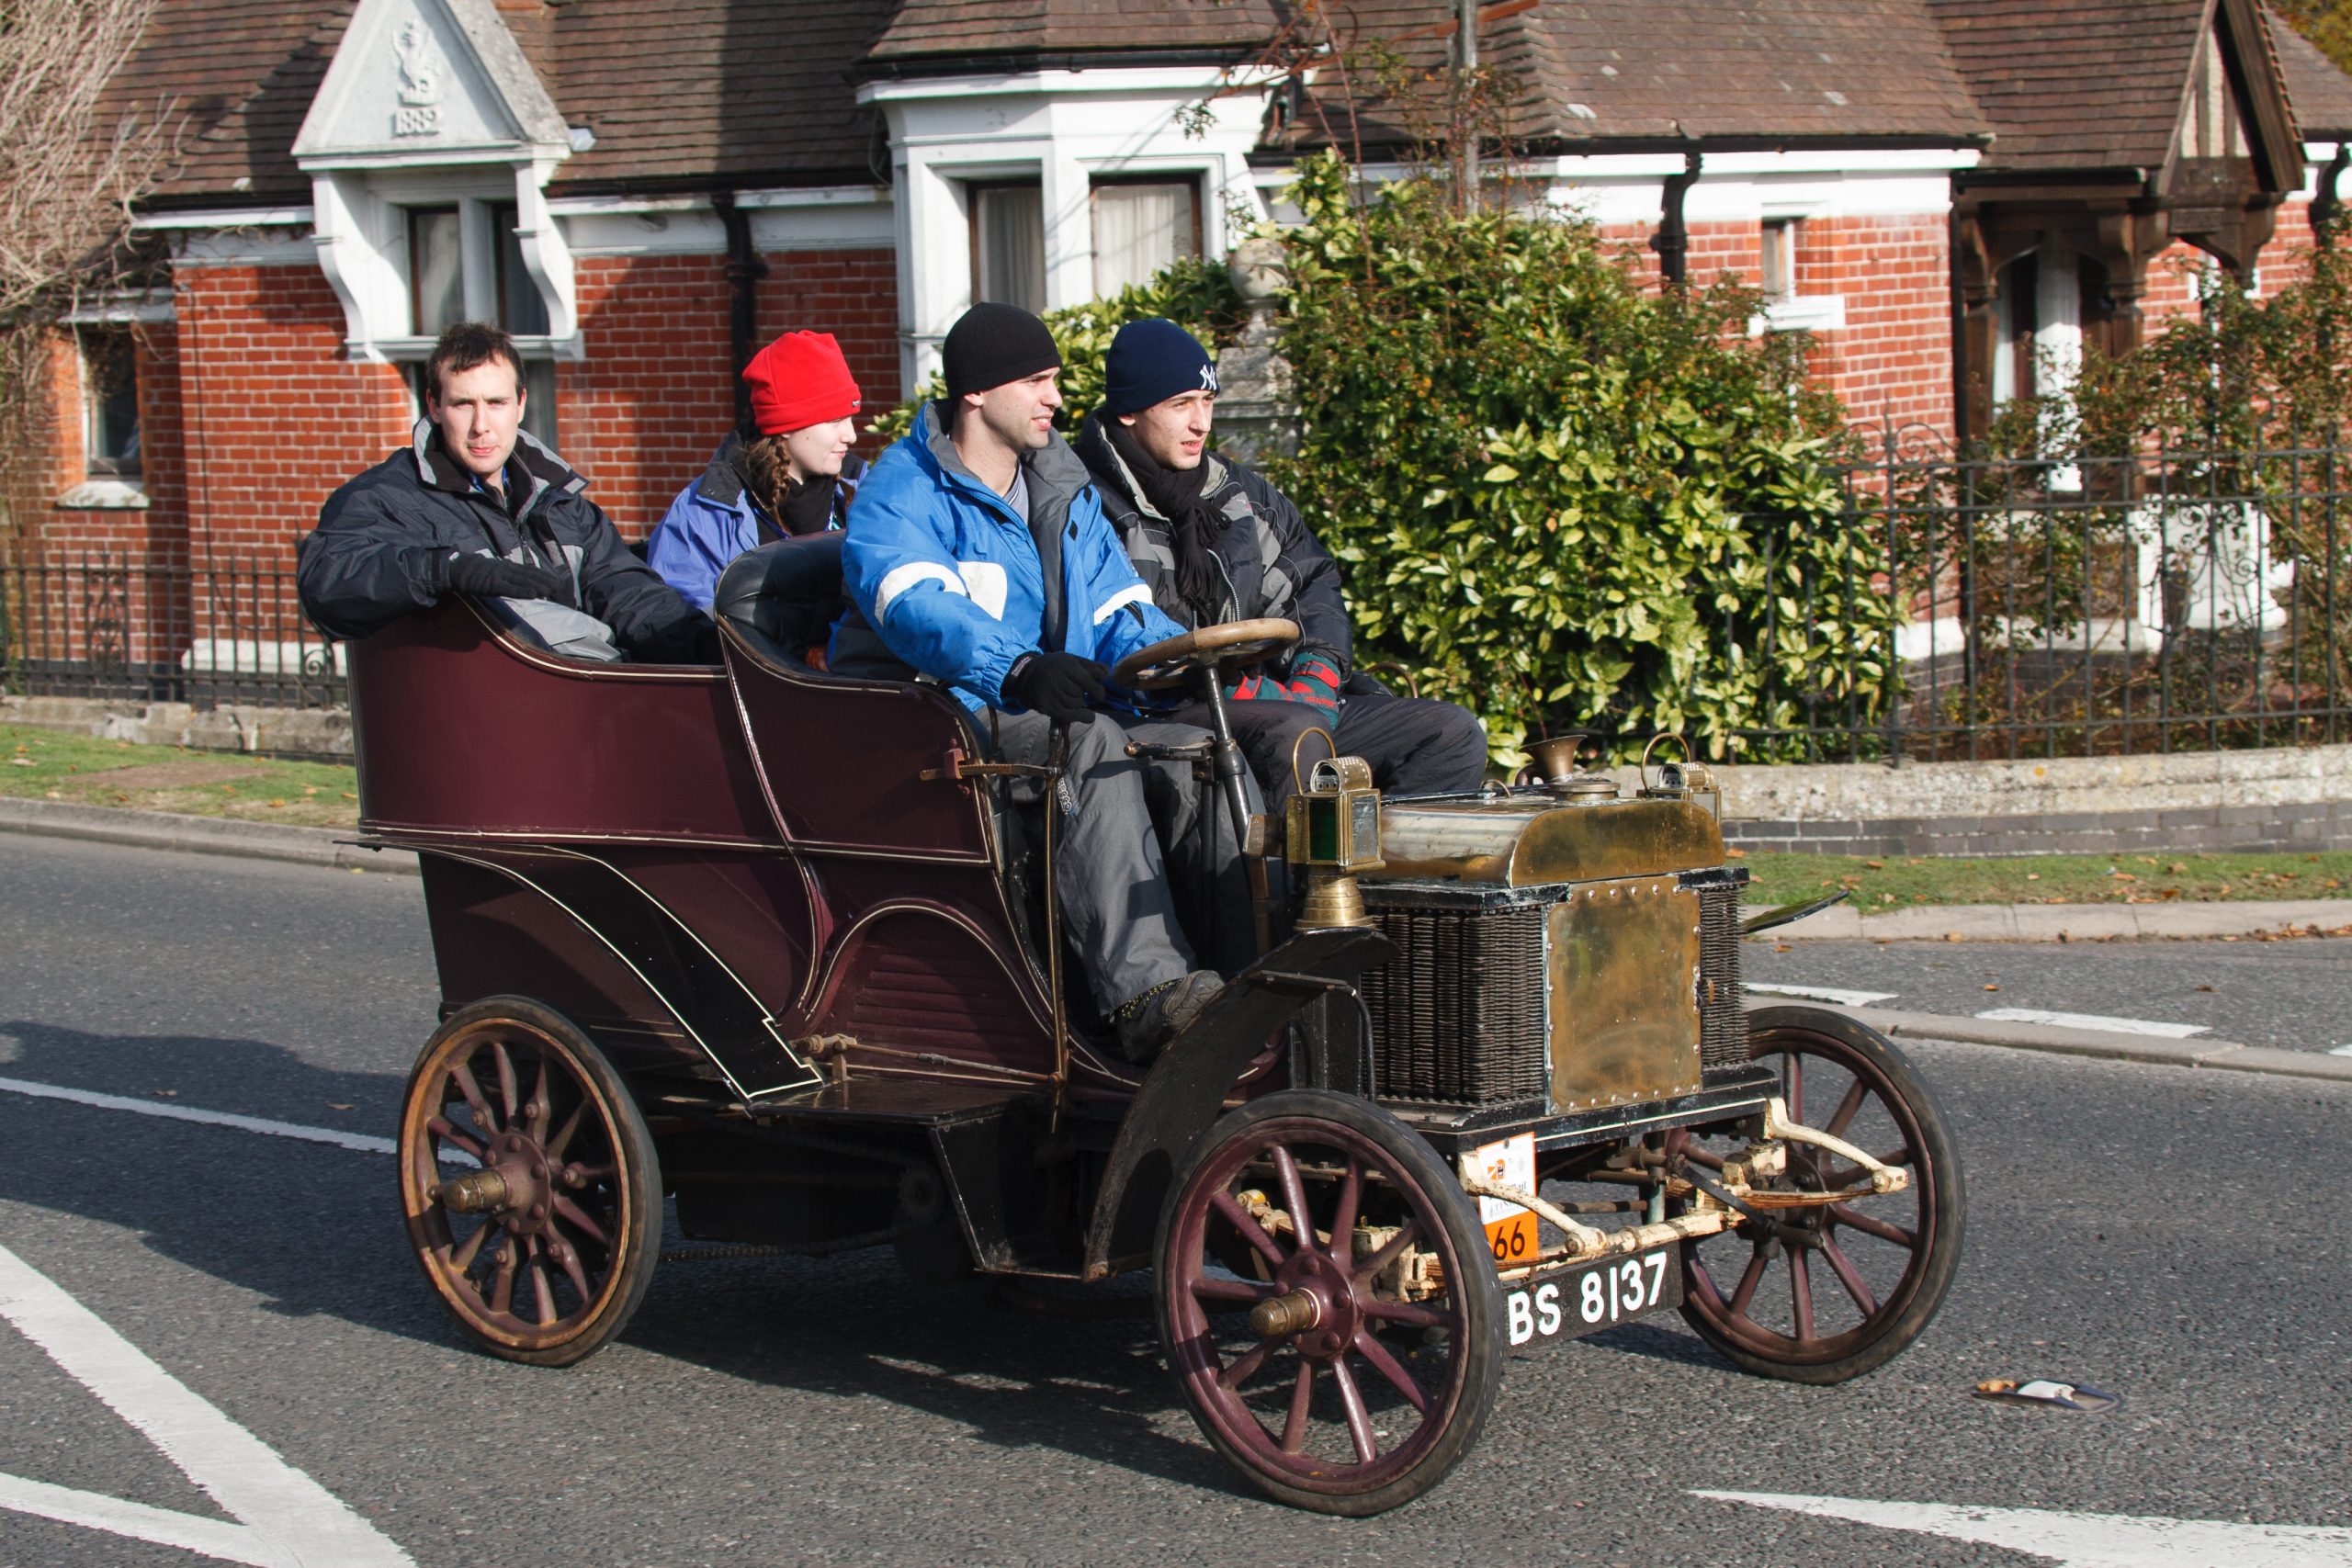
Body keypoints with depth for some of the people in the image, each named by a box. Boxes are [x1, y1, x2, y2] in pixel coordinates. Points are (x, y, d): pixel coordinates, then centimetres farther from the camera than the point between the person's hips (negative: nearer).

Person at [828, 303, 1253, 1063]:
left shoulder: (1064, 492, 17)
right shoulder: (902, 492, -7)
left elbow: (1119, 612, 11)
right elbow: (916, 607, -28)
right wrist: (1018, 668, -46)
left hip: (1041, 713, 7)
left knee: (1197, 751, -20)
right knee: (1092, 742, -35)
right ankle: (1145, 993, -47)